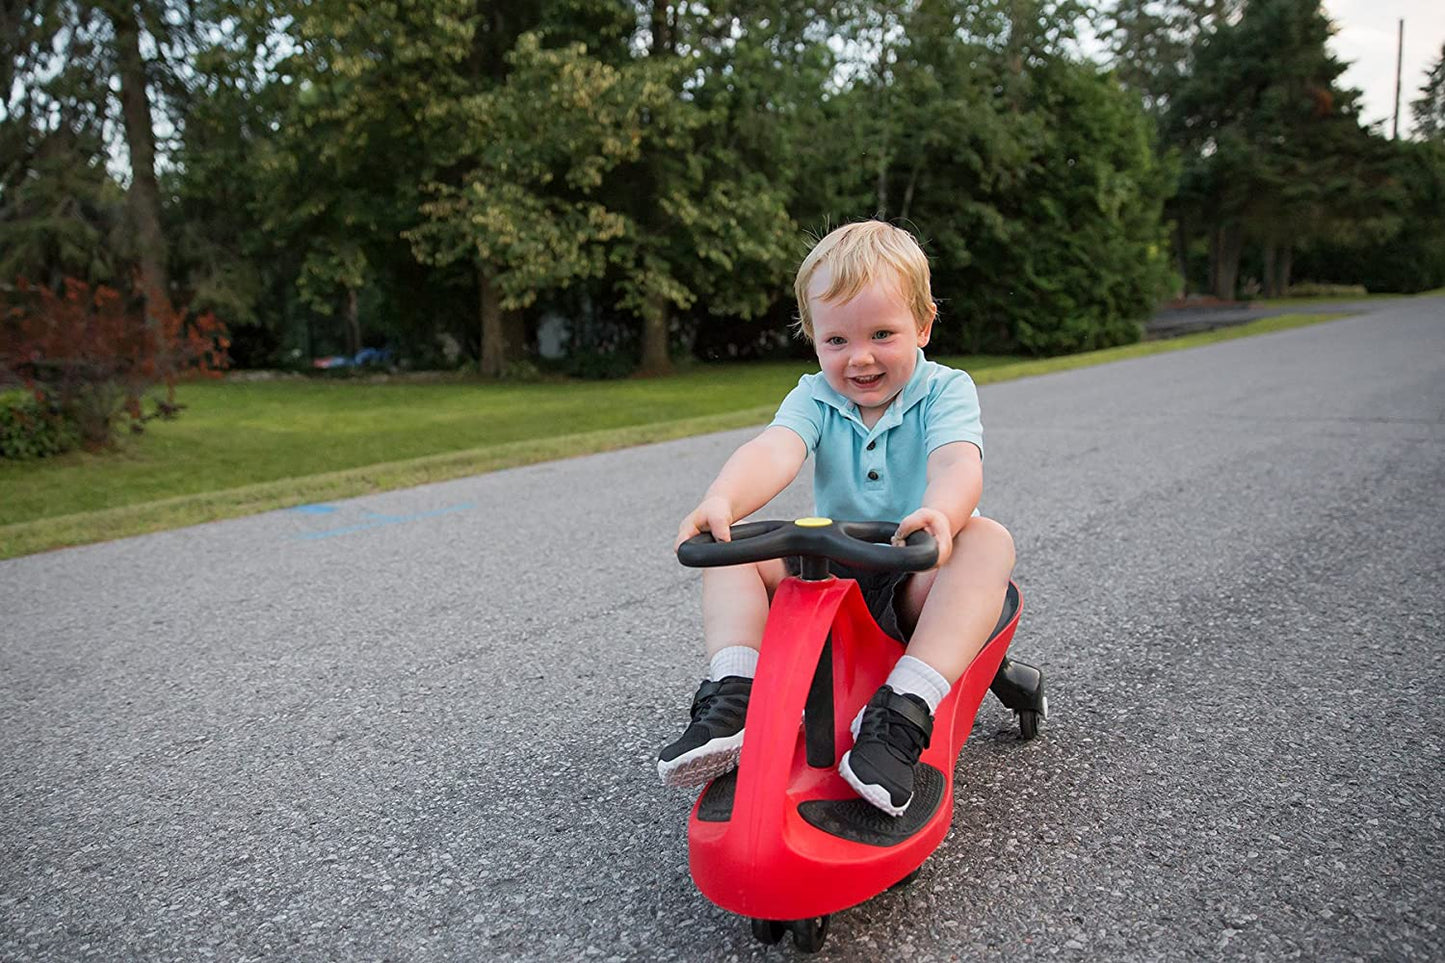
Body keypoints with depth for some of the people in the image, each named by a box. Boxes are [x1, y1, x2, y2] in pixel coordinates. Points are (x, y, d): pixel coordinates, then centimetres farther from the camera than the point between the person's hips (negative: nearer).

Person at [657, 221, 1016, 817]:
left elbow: (958, 464, -28)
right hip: (832, 573, 3)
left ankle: (902, 713, -43)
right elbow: (774, 452, -22)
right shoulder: (814, 398, -1)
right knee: (732, 549, -14)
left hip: (921, 580, -2)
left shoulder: (945, 391, -7)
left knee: (988, 541, -34)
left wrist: (942, 512, -53)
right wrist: (722, 501, -45)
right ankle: (733, 694, -25)